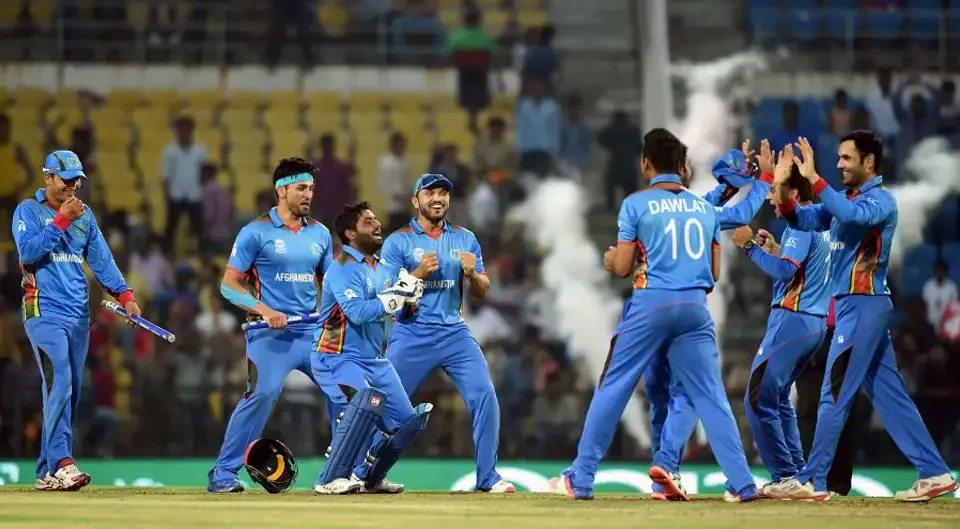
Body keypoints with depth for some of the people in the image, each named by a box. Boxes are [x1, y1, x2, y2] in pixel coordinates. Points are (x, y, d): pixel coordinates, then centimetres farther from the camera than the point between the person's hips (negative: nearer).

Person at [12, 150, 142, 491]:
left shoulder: (85, 215, 16)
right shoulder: (28, 211, 0)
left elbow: (101, 258, 11)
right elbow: (28, 251, -15)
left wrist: (124, 294, -2)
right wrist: (62, 220, -17)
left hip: (79, 315, 6)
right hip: (44, 312, -6)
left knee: (70, 393, 5)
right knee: (59, 385, -20)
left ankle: (48, 473, 9)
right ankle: (63, 463, -28)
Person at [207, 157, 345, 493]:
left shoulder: (319, 234, 13)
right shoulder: (256, 232, -2)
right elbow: (230, 285, -4)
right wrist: (264, 310, -17)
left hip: (313, 331, 5)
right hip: (270, 333, -5)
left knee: (342, 391, -2)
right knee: (261, 394, -19)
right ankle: (223, 473, -9)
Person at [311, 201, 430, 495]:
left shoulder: (385, 269, 10)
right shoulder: (344, 270, -14)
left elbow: (402, 313, 10)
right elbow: (358, 312, -28)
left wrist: (411, 298, -11)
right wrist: (399, 294, -24)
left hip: (374, 360, 9)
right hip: (338, 358, -9)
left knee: (408, 420, 7)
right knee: (369, 397, -34)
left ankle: (368, 476, 27)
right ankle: (329, 480, -30)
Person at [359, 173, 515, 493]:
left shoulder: (465, 239, 10)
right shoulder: (398, 241, 0)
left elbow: (483, 292, 10)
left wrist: (472, 274, -12)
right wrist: (419, 273, -20)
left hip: (455, 334, 2)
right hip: (411, 335, -2)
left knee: (485, 396, -11)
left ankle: (488, 477, -4)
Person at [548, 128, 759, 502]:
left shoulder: (637, 204, -1)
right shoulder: (704, 207, 11)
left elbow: (622, 267, 0)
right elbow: (714, 271, 12)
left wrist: (610, 260, 22)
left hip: (651, 304, -3)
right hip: (696, 308, 3)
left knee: (611, 390, 6)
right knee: (712, 397, 4)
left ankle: (580, 480, 8)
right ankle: (742, 484, -5)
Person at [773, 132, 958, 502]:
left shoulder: (881, 199, -10)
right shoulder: (847, 198, 17)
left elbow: (853, 215, -32)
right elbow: (804, 220, 12)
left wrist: (813, 178, -34)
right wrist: (783, 192, -7)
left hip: (863, 306, -10)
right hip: (851, 305, 10)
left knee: (835, 394, -8)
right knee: (889, 394, 9)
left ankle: (812, 482, -6)